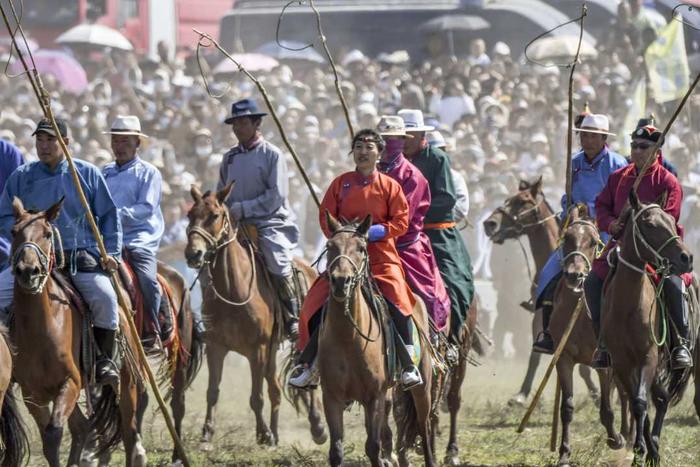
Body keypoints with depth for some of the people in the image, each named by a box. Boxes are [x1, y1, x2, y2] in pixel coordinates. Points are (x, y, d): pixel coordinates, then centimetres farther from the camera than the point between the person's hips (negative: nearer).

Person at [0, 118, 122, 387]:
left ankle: (105, 361, -11)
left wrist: (111, 252, 0)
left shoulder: (88, 174, 6)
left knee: (105, 297, -26)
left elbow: (109, 216, 11)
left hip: (82, 257, -2)